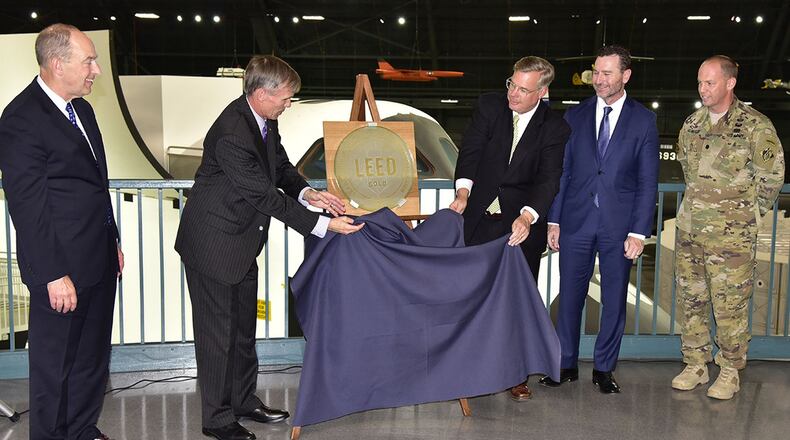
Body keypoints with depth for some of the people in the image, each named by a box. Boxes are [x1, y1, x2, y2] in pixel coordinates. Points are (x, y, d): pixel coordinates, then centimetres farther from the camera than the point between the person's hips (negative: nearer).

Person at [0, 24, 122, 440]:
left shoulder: (81, 109, 10)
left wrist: (112, 242, 18)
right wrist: (53, 275, -18)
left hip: (98, 261, 9)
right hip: (62, 268, -8)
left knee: (93, 356, 20)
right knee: (54, 365, 9)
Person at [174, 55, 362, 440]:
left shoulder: (263, 118, -3)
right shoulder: (231, 134, -30)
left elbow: (281, 165, 9)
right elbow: (266, 197, -28)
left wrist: (307, 193, -11)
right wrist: (323, 225, -25)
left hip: (243, 241, 9)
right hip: (214, 243, -9)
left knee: (244, 324, 20)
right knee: (219, 329, 4)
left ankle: (244, 400, 36)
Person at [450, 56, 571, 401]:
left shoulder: (554, 128, -5)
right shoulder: (489, 106, 0)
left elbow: (549, 178, -14)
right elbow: (471, 149, -8)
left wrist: (527, 216, -31)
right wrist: (463, 191, -25)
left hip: (522, 223, -1)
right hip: (480, 216, 2)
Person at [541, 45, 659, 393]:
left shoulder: (643, 120, 1)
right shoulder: (575, 116, 6)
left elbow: (648, 181, -1)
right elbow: (562, 171, 7)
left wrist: (639, 231, -7)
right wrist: (553, 220, 1)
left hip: (619, 224, -1)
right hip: (576, 221, 1)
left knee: (614, 299, 8)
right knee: (570, 296, 6)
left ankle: (604, 369, 22)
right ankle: (566, 365, 21)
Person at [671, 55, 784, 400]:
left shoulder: (754, 125, -8)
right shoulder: (692, 124, 8)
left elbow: (772, 175, -4)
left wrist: (751, 213, 1)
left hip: (731, 233, -5)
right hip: (690, 227, 6)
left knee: (730, 305, 1)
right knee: (690, 299, 11)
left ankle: (730, 371, 16)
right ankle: (696, 365, 24)